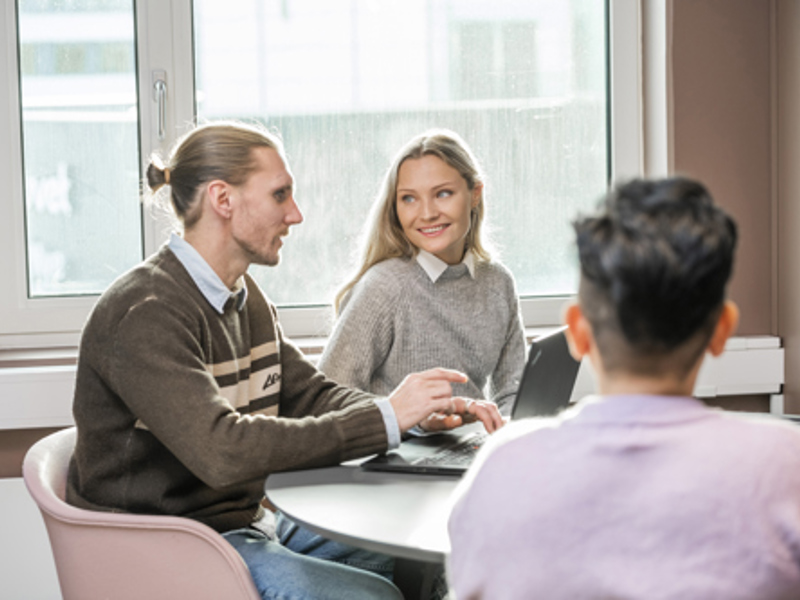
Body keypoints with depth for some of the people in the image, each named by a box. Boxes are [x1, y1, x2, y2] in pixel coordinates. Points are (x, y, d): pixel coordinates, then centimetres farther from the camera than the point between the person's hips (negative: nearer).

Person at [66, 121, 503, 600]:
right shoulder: (146, 313, -21)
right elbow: (221, 450, -32)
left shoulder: (246, 298, 10)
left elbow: (310, 395, 10)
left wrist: (428, 413, -7)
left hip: (245, 522, 9)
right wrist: (386, 418, -29)